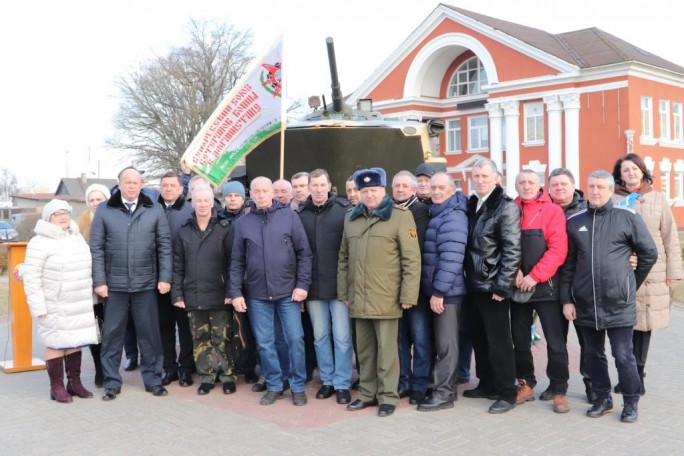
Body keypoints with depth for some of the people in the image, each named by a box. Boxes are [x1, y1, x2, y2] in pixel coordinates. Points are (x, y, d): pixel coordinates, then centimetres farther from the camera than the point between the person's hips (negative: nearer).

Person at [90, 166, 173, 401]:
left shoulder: (155, 210, 3)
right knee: (112, 334, 7)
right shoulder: (104, 210, 2)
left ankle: (152, 378, 20)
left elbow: (165, 246, 2)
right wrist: (99, 281, -6)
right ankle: (112, 382, 18)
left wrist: (165, 277, -4)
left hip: (146, 284, 0)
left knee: (149, 333, 7)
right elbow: (96, 248, 0)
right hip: (114, 284, 0)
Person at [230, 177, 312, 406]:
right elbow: (237, 261, 5)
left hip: (288, 291, -1)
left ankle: (298, 386, 17)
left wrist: (303, 284, -8)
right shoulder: (243, 222, 3)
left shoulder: (289, 216, -1)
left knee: (295, 339, 2)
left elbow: (304, 253, -2)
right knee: (264, 343, 8)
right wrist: (236, 292, -1)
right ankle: (274, 386, 22)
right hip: (257, 294, 2)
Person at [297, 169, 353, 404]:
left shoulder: (344, 210, -4)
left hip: (339, 285, -3)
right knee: (320, 336, 12)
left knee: (341, 336, 2)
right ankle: (327, 380, 26)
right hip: (313, 286, 3)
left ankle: (342, 384, 14)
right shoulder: (300, 214, 3)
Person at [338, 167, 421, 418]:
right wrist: (343, 292, 12)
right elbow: (343, 258, 16)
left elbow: (412, 259, -8)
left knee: (386, 350, 2)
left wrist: (408, 295, -11)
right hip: (358, 299, 5)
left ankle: (388, 396, 14)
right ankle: (368, 393, 26)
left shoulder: (401, 216, -4)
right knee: (364, 350, 14)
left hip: (386, 299, -5)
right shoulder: (351, 218, 12)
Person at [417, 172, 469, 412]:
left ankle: (444, 394, 5)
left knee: (446, 344, -2)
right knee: (441, 342, 15)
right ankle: (446, 387, 25)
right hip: (437, 290, 9)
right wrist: (435, 291, 15)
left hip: (447, 291, -9)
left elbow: (451, 258, -23)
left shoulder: (453, 216, -15)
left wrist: (439, 291, -22)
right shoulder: (437, 214, 16)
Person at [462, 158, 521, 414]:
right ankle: (487, 384, 27)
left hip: (493, 286, -7)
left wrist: (502, 286, -18)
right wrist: (468, 277, 10)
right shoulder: (472, 205, 12)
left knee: (498, 340, 0)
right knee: (479, 337, 14)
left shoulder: (506, 207, -10)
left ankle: (507, 392, 10)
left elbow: (512, 250, -15)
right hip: (474, 285, 7)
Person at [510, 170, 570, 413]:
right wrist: (514, 270, -13)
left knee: (555, 342, -1)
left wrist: (535, 276, -16)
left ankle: (559, 391, 11)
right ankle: (525, 385, 25)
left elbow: (558, 249, -12)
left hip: (546, 286, -4)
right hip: (517, 287, 4)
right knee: (520, 340, 11)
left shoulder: (553, 211, -3)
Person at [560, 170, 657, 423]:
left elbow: (649, 253, 3)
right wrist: (567, 299, 4)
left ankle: (631, 402, 18)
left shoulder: (627, 217, -4)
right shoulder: (575, 221, 6)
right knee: (593, 354, 12)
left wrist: (630, 284, 8)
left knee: (623, 356, 1)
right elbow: (568, 264, 7)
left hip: (619, 303, -3)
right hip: (586, 303, 4)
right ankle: (603, 398, 27)